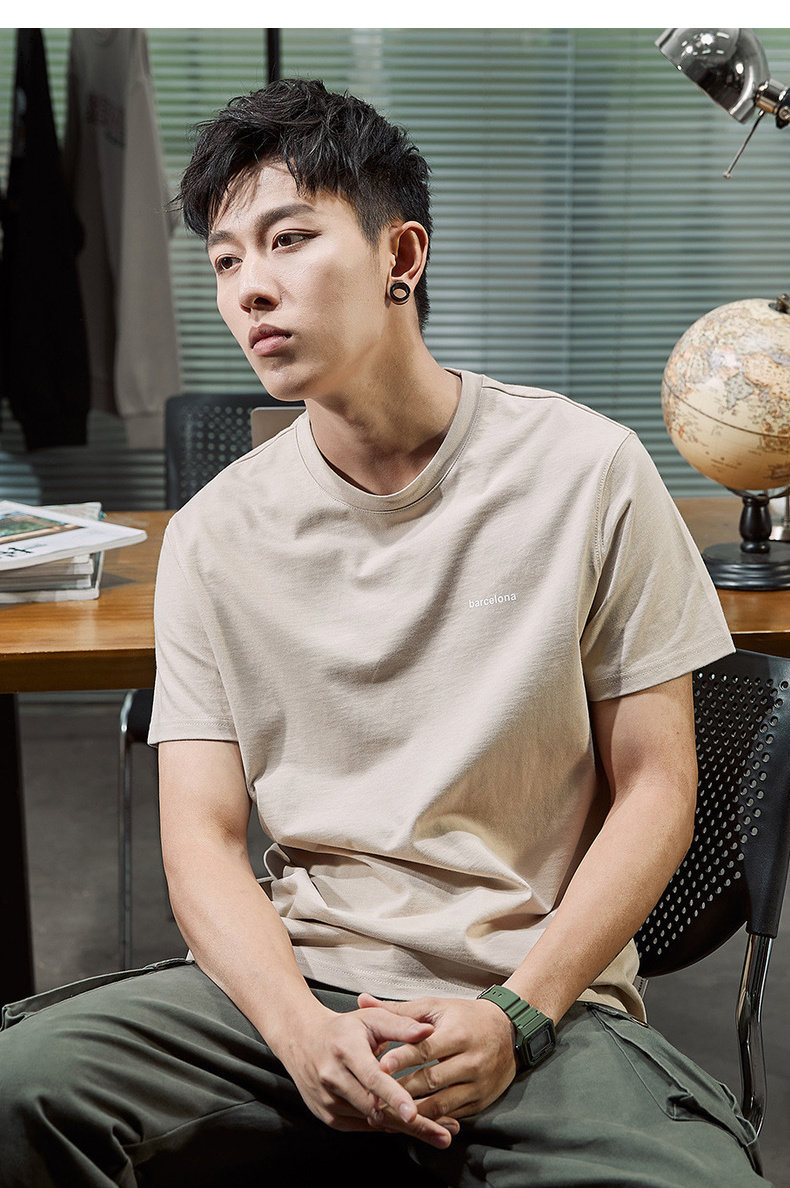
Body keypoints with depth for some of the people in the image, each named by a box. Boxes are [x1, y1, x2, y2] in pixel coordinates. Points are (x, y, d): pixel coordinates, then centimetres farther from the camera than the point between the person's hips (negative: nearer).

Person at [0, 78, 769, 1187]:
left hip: (538, 986, -1)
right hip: (295, 977, 2)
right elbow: (202, 835, 2)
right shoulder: (215, 532, 4)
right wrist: (304, 1032, -17)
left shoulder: (586, 470, -1)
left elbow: (655, 786, 1)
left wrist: (516, 1016, -12)